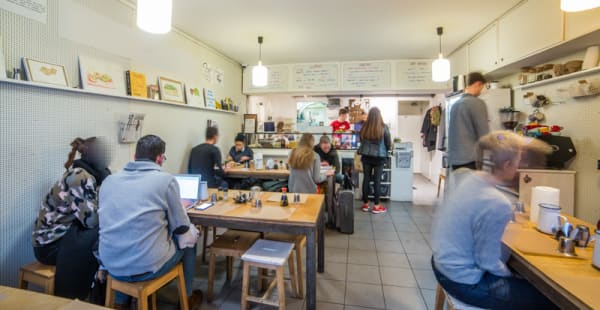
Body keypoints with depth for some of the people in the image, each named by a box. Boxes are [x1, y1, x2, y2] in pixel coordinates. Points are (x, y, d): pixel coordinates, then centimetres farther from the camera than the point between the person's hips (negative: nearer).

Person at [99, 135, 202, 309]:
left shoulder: (109, 180, 5)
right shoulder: (166, 180, -11)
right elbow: (181, 227, -3)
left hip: (110, 264, 6)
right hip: (146, 266, -5)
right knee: (189, 234, 20)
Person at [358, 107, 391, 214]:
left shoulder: (364, 127, -5)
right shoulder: (383, 127, -10)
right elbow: (388, 144, -1)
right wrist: (384, 151, 19)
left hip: (366, 156, 2)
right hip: (379, 157, -2)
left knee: (366, 179, 11)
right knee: (377, 180, 5)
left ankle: (365, 204, 20)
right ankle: (376, 206, 13)